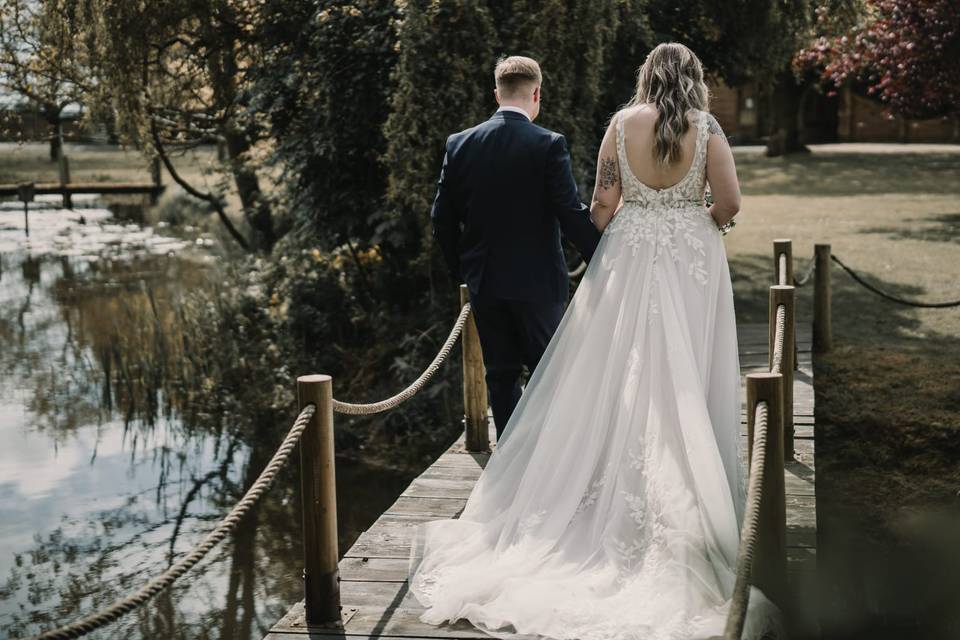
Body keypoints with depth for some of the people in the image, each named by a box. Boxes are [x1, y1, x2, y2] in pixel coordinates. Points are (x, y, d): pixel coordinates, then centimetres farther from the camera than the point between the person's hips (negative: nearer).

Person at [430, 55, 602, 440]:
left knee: (501, 375, 11)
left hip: (483, 282, 3)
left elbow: (442, 218, 3)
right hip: (538, 280, -3)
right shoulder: (549, 145, -11)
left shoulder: (460, 145, 0)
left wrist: (460, 270, 16)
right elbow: (572, 215, -13)